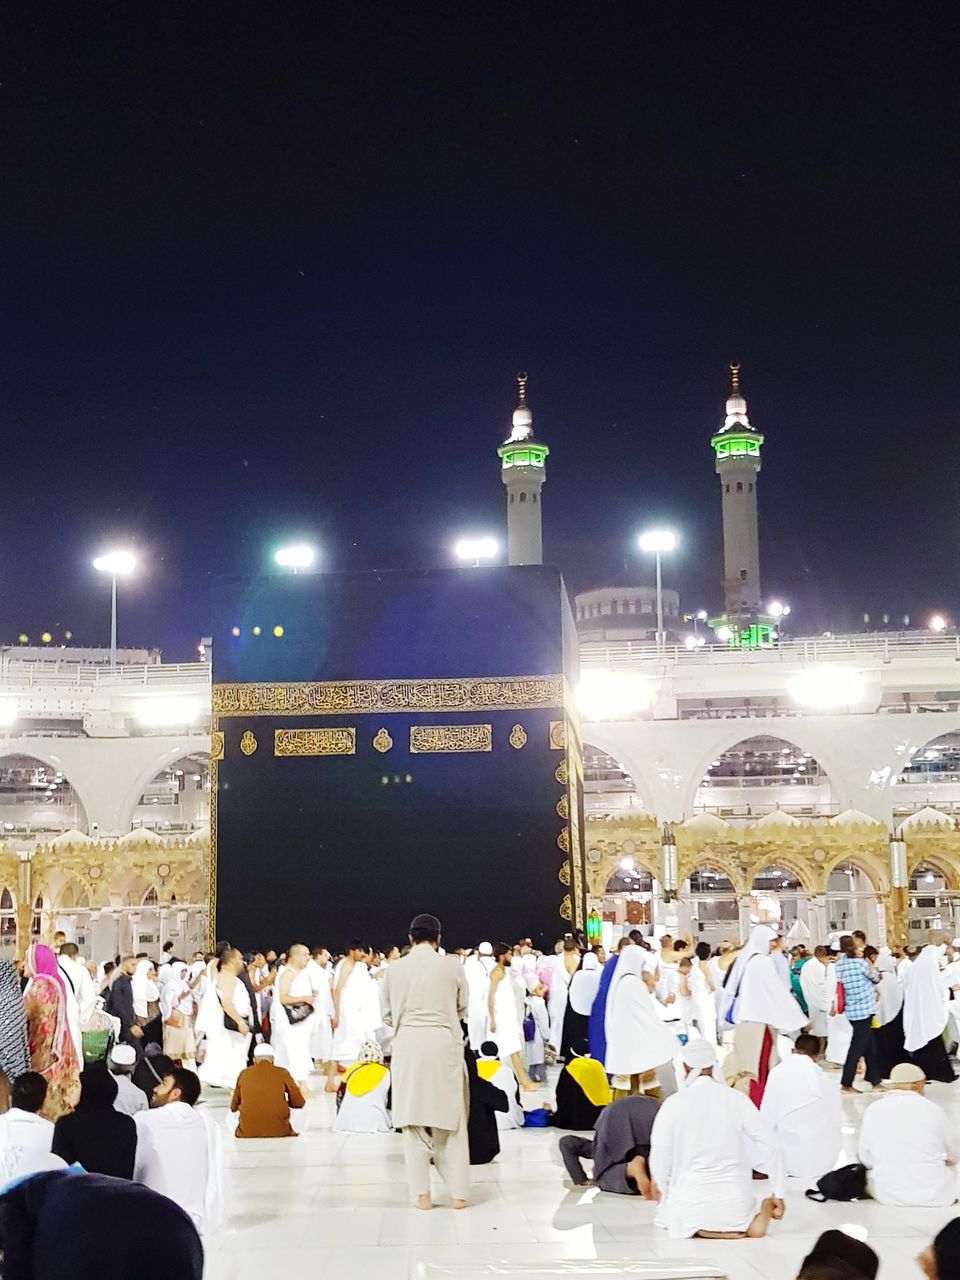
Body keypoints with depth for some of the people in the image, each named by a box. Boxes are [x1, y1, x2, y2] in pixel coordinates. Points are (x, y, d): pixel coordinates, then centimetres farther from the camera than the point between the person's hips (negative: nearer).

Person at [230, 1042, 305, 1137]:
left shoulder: (244, 1073, 8)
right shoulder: (282, 1072, 4)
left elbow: (233, 1107, 16)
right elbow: (299, 1102, 7)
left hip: (248, 1132, 1)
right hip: (278, 1131, -1)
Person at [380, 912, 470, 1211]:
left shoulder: (394, 969, 0)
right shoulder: (452, 965, -2)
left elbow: (387, 1015, 6)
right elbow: (462, 1009, 7)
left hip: (408, 1045, 0)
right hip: (444, 1043, 0)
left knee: (413, 1119, 8)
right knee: (450, 1119, 9)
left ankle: (422, 1193, 7)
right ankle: (458, 1192, 9)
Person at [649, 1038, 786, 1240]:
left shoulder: (673, 1104, -7)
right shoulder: (737, 1099, -2)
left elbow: (659, 1158, -5)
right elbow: (769, 1146, -3)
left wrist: (666, 1194, 13)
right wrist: (778, 1194, 5)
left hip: (691, 1203, -3)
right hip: (736, 1200, 3)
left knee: (665, 1215, 25)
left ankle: (698, 1229, -2)